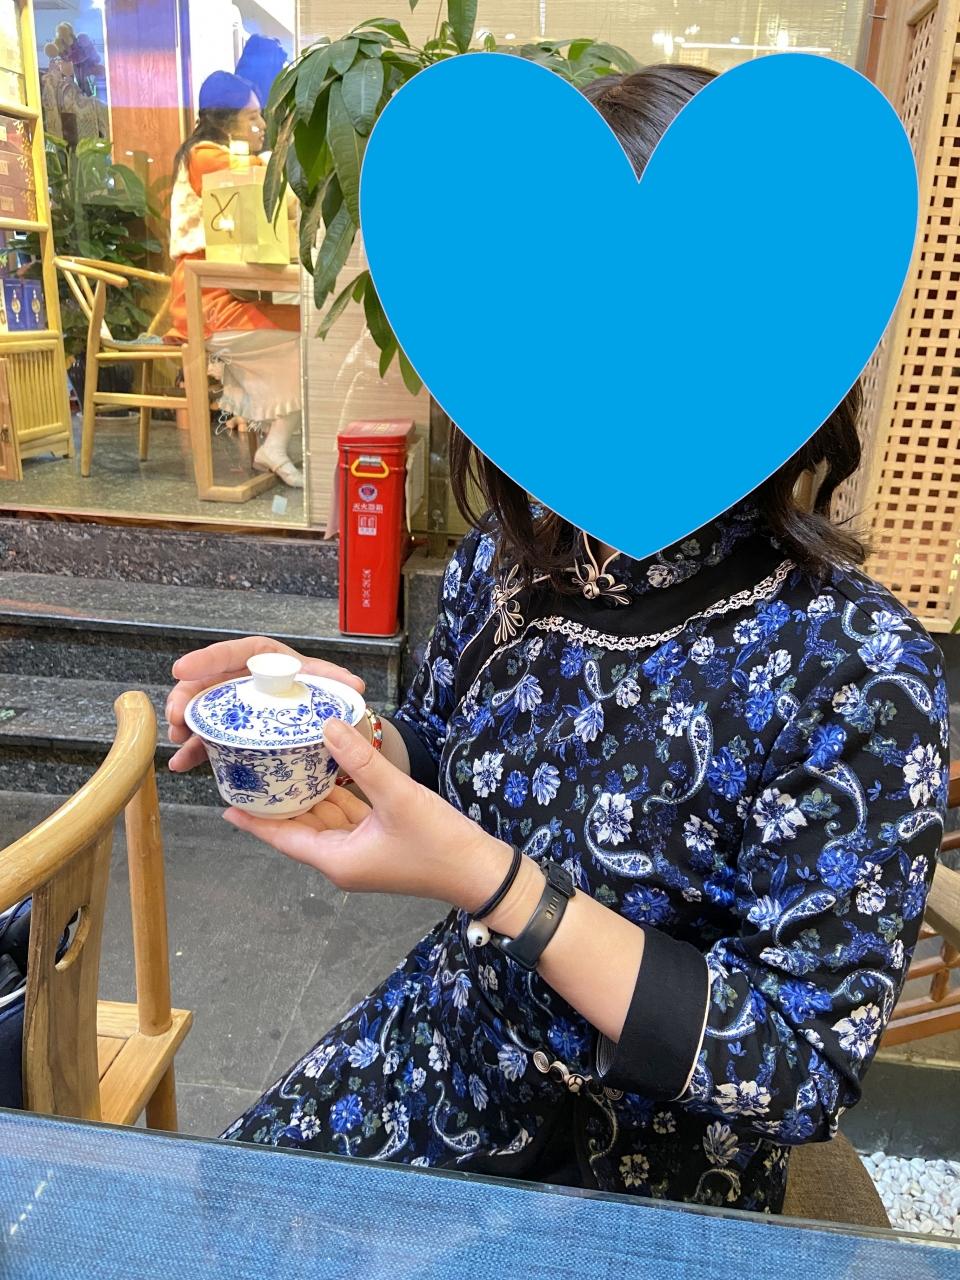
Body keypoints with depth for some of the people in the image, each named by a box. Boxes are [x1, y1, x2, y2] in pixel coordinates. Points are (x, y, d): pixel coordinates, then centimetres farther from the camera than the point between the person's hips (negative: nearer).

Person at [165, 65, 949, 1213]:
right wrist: (341, 719, -19)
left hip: (640, 1187, -3)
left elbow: (801, 1071, -24)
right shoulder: (507, 560, -13)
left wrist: (490, 881, -33)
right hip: (434, 1052, 4)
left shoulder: (854, 671, -28)